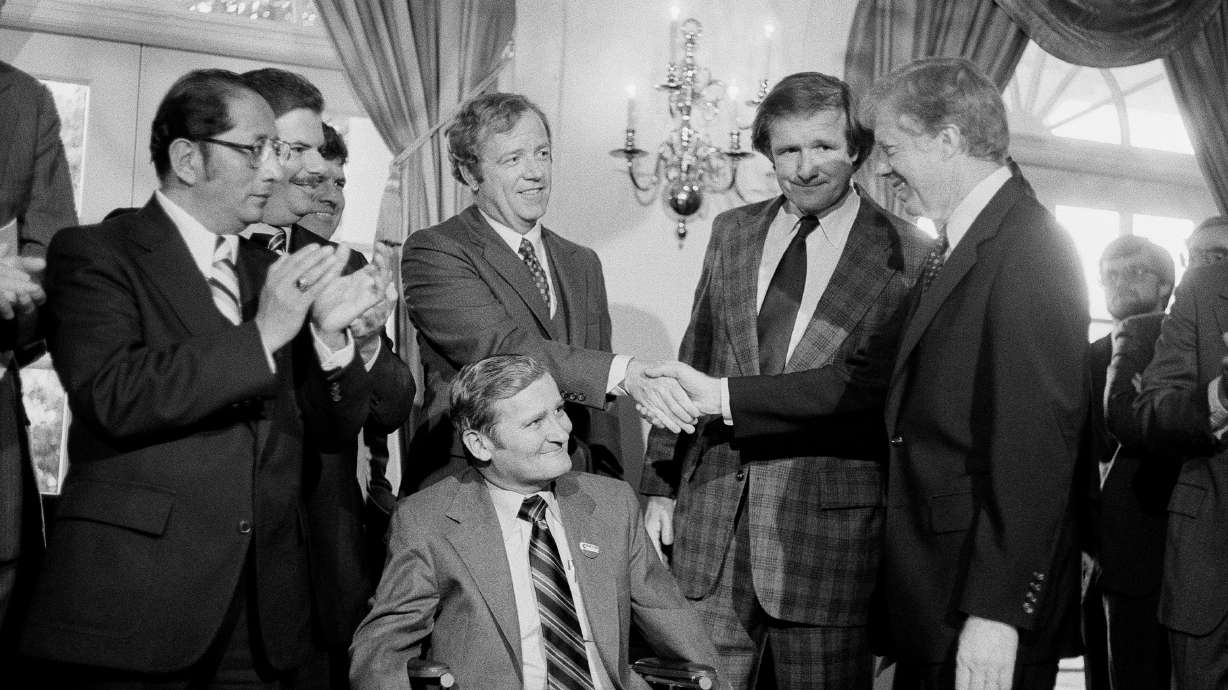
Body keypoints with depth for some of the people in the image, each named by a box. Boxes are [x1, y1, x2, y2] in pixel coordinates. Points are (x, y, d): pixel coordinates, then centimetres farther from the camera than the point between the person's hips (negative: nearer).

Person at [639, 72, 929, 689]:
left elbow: (896, 397, -7)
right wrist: (660, 483, 10)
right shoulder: (732, 232, 11)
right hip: (712, 506, 4)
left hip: (828, 523, -3)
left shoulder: (908, 256, -4)